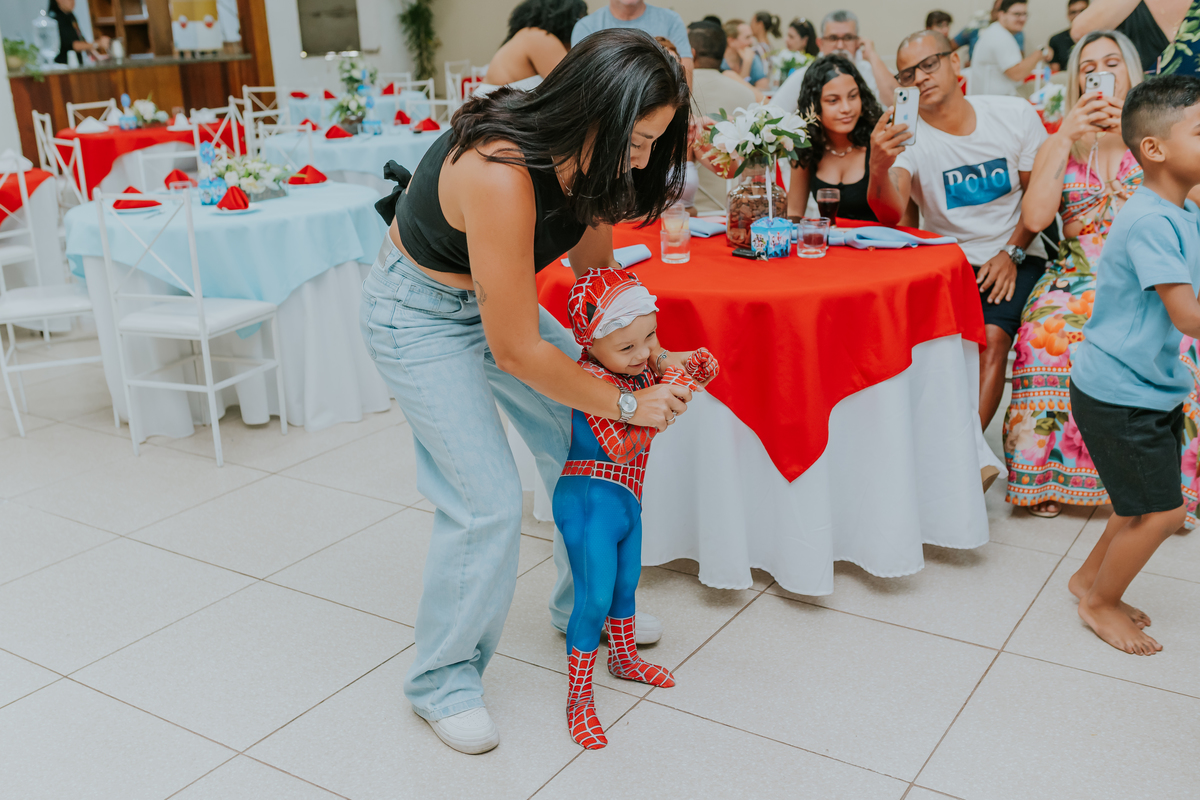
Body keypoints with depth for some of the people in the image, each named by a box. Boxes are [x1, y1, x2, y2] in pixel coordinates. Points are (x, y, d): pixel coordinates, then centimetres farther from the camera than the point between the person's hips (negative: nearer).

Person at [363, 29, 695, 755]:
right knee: (488, 501, -12)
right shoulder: (500, 176, -38)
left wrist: (652, 355, -7)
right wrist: (625, 404, -21)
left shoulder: (581, 157, -13)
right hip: (419, 314, -8)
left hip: (499, 295, 8)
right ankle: (444, 680, 10)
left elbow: (598, 270, 4)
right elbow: (517, 350, -30)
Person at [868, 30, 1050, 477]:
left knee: (992, 335, -27)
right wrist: (879, 168, -46)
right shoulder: (904, 137, -7)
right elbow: (890, 213, -25)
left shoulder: (1015, 115, -1)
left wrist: (1011, 254, -8)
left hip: (1014, 258, 0)